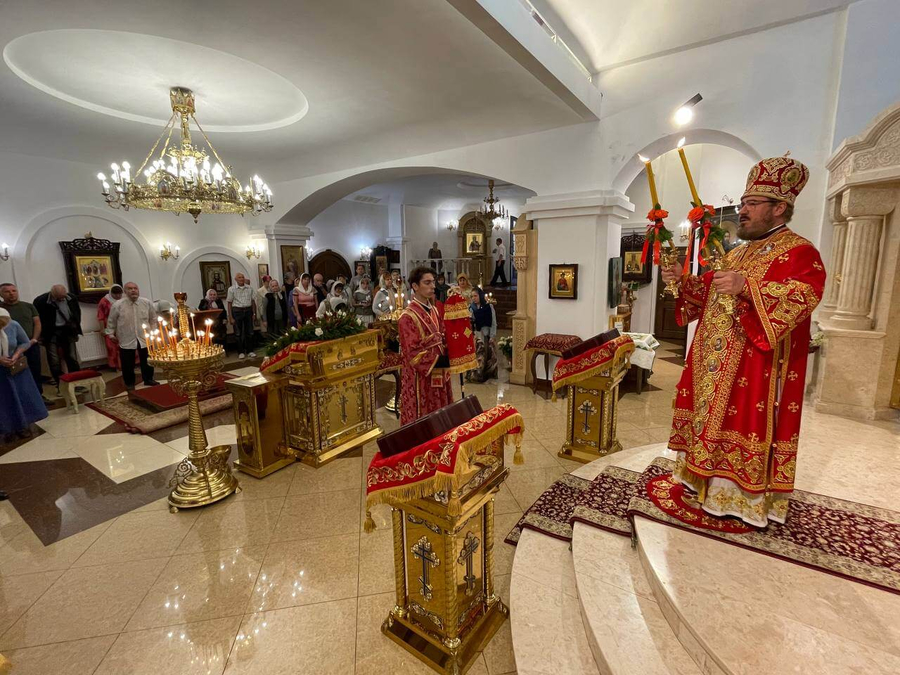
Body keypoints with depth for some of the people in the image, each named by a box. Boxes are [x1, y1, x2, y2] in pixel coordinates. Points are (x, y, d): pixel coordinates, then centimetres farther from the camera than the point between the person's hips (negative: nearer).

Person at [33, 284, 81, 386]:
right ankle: (60, 385, 9)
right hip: (51, 334, -3)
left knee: (72, 358, 8)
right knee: (55, 361, 0)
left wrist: (76, 330, 11)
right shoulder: (40, 301, -15)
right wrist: (42, 336, -6)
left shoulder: (72, 298, -4)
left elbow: (77, 314, 11)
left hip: (67, 331, 3)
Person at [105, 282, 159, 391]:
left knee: (147, 361, 12)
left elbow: (153, 319, 9)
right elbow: (111, 321, 4)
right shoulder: (118, 305, -9)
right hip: (126, 340, -2)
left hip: (145, 339, 2)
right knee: (128, 364, 7)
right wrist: (110, 333, 5)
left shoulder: (147, 303, -3)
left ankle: (148, 379, 29)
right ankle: (129, 383, 23)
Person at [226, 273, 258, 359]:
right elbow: (229, 303, -2)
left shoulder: (249, 288, 3)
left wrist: (254, 314, 4)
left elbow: (253, 301, 8)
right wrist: (230, 317, -6)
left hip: (248, 310, 2)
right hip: (237, 311, -2)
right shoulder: (232, 289, -3)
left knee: (249, 332, 8)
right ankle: (241, 352, 15)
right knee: (238, 333, 6)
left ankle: (250, 350, 20)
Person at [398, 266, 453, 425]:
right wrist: (442, 360, -23)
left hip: (439, 374, 7)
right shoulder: (408, 317, -16)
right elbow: (413, 354, -20)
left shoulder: (435, 311, 7)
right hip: (421, 378, -7)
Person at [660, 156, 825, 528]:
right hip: (715, 360, 9)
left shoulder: (799, 252, -7)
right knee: (711, 413, 14)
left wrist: (747, 287, -34)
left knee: (744, 423, -3)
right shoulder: (737, 253, 18)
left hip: (755, 367, -8)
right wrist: (684, 281, 5)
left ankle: (743, 496, 11)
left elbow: (804, 294, -23)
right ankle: (706, 475, 28)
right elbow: (709, 293, 22)